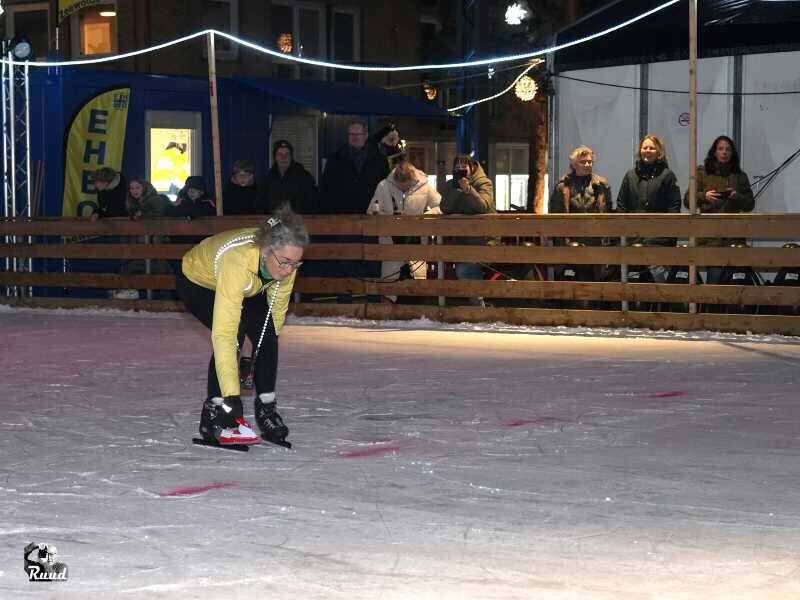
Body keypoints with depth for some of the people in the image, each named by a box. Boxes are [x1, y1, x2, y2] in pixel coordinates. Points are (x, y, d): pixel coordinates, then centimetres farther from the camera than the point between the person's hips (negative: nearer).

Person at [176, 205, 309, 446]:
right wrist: (231, 396, -52)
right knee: (231, 336, -24)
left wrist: (263, 355, 0)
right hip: (197, 282, -5)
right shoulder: (237, 261, -46)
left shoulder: (285, 257, -29)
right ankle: (213, 411, -11)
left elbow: (278, 304, -8)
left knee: (266, 334, -12)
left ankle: (266, 406, 3)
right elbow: (223, 333, -49)